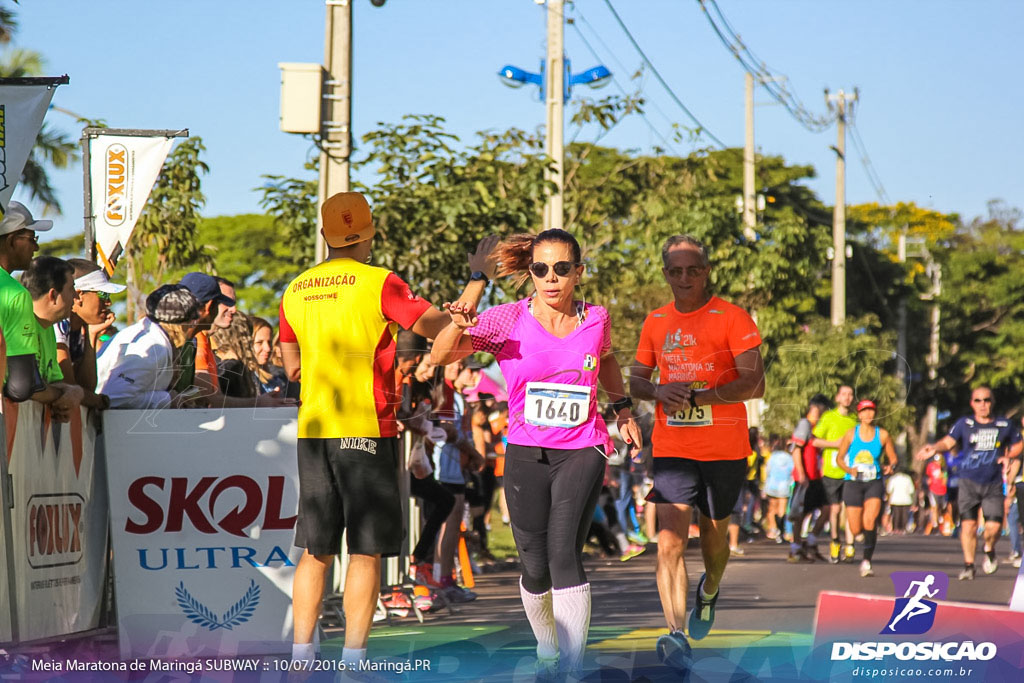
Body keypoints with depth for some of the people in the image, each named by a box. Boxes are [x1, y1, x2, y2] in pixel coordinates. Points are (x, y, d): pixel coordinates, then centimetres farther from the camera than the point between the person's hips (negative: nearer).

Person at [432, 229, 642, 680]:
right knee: (535, 570, 4)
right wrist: (459, 325, -31)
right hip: (526, 453, 1)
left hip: (581, 449, -1)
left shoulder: (595, 320, 2)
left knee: (564, 556, -19)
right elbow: (440, 356, -12)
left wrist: (622, 407, 21)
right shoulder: (508, 320, -6)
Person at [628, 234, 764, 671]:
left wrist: (694, 396, -19)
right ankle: (677, 635, -19)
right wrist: (659, 392, -6)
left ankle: (709, 591, 49)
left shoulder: (732, 319, -6)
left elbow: (755, 385, -12)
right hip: (672, 450, 2)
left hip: (725, 450, -2)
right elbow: (635, 380, 17)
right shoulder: (656, 323, 9)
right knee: (669, 543, -14)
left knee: (714, 535, 15)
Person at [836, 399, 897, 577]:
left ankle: (867, 561, -15)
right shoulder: (851, 434, 3)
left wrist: (890, 467, -12)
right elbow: (839, 457, 8)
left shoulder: (882, 435, 3)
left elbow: (893, 458, 11)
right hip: (853, 483, 0)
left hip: (874, 482, 0)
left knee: (870, 521, -22)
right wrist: (849, 470, -11)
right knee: (856, 530, -3)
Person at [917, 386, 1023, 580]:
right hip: (969, 482, 0)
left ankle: (989, 549, 24)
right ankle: (968, 566, 6)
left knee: (993, 526, -10)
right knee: (968, 524, -8)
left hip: (993, 484, 1)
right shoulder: (964, 424, 4)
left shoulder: (1005, 425, 7)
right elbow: (948, 441, -6)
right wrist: (935, 448, -27)